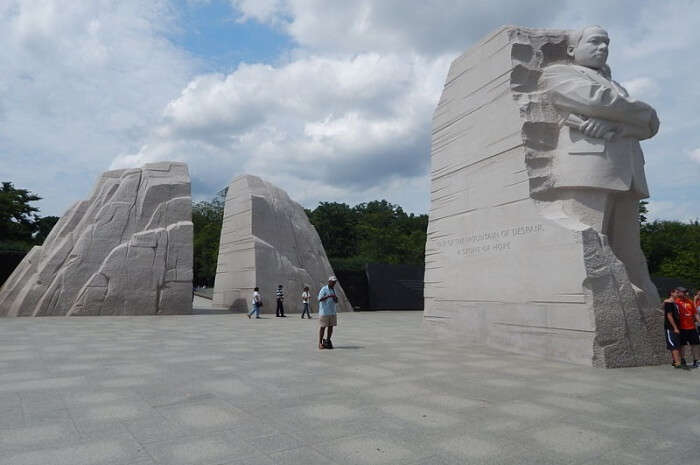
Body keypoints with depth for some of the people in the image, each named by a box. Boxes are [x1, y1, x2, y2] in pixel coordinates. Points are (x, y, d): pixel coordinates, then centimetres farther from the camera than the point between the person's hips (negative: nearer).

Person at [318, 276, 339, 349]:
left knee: (331, 326, 6)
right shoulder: (324, 289, -8)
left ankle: (328, 341, 15)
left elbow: (336, 301, 21)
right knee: (323, 327, -3)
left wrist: (335, 298, -3)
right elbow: (320, 299, -19)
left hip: (332, 312, 7)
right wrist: (328, 296, -29)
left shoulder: (333, 290, 16)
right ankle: (320, 343, 3)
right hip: (324, 312, -7)